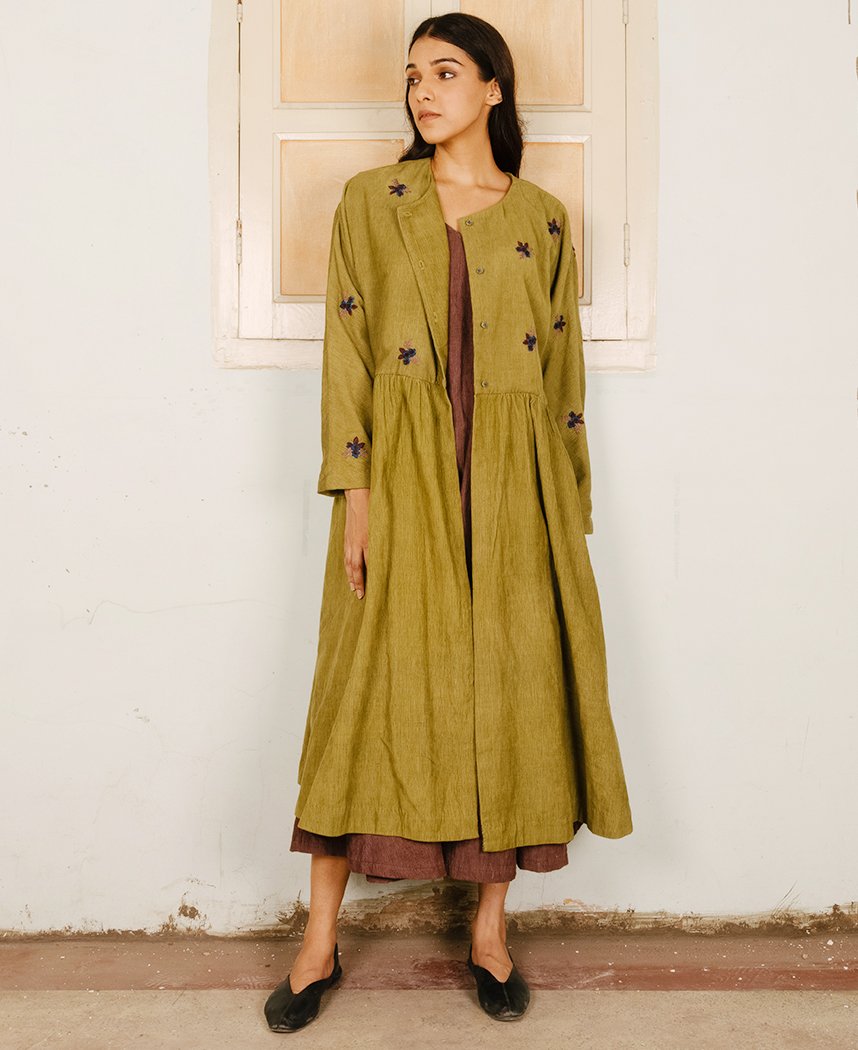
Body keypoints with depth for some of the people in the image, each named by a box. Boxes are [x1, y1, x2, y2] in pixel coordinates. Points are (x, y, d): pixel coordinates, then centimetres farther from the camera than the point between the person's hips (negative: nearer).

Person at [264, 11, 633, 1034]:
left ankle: (489, 927, 20)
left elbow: (563, 370, 11)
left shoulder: (542, 218, 11)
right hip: (402, 476, -1)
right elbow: (345, 353, 1)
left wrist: (568, 508, 6)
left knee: (508, 691, 3)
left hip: (512, 483, 2)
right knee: (376, 690, 0)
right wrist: (352, 494, -8)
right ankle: (320, 940, 13)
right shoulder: (369, 201, 8)